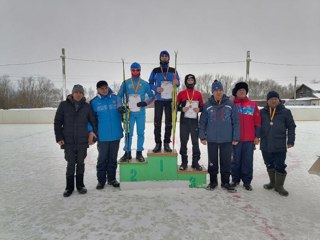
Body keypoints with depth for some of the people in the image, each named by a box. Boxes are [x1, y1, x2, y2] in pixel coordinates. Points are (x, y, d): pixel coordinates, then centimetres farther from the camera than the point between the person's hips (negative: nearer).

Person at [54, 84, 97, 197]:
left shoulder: (86, 106, 1)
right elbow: (57, 122, 0)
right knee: (70, 164, 4)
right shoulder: (64, 105, -1)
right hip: (68, 141, -1)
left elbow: (93, 122, 7)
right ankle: (69, 187, 19)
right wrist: (59, 137, -6)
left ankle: (80, 185, 25)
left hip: (82, 141, 1)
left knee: (80, 163, 10)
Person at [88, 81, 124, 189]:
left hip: (116, 135, 2)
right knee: (102, 159, 5)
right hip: (102, 136, -2)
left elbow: (121, 113, 11)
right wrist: (91, 131, -9)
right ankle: (101, 180, 20)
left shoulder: (115, 98, 3)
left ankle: (112, 178, 26)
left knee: (113, 158, 12)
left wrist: (122, 128, 6)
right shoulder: (94, 102, -1)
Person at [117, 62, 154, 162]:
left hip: (141, 112, 0)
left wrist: (145, 103, -10)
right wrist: (120, 106, -9)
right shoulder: (126, 83, 3)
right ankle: (127, 153, 15)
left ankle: (139, 153, 16)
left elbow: (151, 96, 7)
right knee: (128, 133, 3)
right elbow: (119, 95, 6)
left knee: (140, 133, 5)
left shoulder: (144, 84, 3)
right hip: (129, 112, 0)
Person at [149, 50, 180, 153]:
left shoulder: (173, 71, 10)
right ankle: (158, 143, 7)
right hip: (158, 100, -1)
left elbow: (178, 83, 13)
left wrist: (176, 83, -11)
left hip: (169, 100, 1)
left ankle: (167, 143, 11)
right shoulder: (155, 71, 7)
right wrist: (156, 88, -11)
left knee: (169, 123, 3)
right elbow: (150, 83, 9)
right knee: (157, 122, -1)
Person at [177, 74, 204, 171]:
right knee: (183, 141, 4)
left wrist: (199, 109, -9)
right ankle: (184, 162, 14)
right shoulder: (181, 93, 4)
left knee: (195, 142, 3)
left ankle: (195, 162, 14)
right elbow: (176, 106, 6)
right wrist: (182, 109, -13)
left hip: (194, 121, 1)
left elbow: (202, 106, 12)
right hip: (184, 121, -1)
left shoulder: (198, 94, 7)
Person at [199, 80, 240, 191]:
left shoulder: (230, 104, -1)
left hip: (227, 140, 0)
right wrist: (202, 136, -2)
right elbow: (202, 122, 3)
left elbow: (236, 122, 0)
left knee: (226, 162, 8)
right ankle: (213, 181, 26)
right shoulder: (207, 105, 0)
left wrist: (236, 137, -3)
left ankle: (225, 182, 23)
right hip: (212, 139, 1)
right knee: (212, 161, 11)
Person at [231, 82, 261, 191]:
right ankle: (235, 179, 21)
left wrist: (257, 136, 2)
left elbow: (257, 121, 6)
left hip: (249, 139, 1)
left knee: (248, 160, 6)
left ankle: (247, 181, 17)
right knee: (236, 160, 7)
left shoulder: (253, 105, 6)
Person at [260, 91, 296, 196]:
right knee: (269, 165, 15)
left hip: (280, 146, -2)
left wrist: (290, 141, -2)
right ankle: (272, 182, 32)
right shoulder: (262, 112, 5)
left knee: (280, 166, 1)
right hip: (265, 145, 3)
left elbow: (291, 127, 3)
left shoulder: (285, 112, 0)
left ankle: (279, 186, 17)